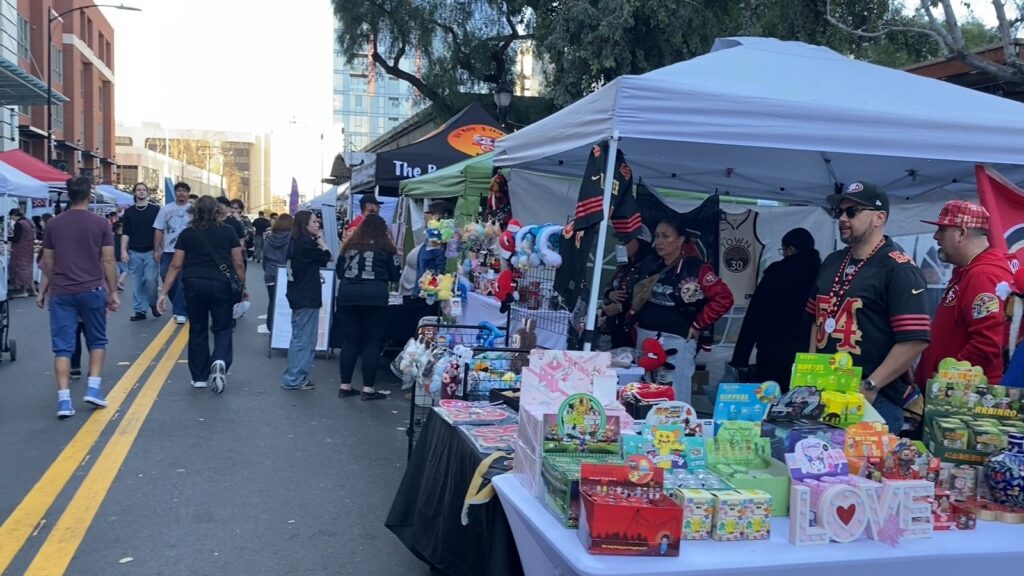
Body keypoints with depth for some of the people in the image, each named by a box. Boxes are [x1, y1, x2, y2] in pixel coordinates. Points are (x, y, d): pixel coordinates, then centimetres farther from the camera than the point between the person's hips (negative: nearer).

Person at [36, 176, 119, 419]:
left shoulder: (54, 224, 4)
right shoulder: (100, 223, -3)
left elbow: (47, 262, 8)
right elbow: (108, 261, -3)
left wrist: (42, 290, 20)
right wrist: (113, 291, 4)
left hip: (61, 292, 1)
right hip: (92, 290, -1)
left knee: (62, 346, 2)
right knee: (97, 341, 16)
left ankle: (64, 400, -4)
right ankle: (93, 388, 7)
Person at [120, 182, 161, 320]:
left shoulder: (155, 210, 2)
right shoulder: (129, 212, 8)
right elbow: (126, 233, 8)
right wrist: (123, 250, -2)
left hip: (151, 252, -2)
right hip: (134, 252, 2)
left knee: (150, 280, -11)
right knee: (137, 283, 3)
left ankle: (153, 303, 13)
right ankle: (139, 310, 10)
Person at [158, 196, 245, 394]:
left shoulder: (187, 234, 4)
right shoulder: (228, 232, 2)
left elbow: (175, 265, 1)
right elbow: (238, 263, 0)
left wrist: (164, 293, 4)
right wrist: (243, 286, 11)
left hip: (194, 284, 1)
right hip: (221, 284, -1)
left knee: (197, 330, 13)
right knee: (222, 328, 11)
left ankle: (200, 377, 19)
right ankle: (220, 361, -17)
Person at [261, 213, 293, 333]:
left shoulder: (269, 239, 6)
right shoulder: (291, 238, -9)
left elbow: (264, 259, 14)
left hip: (270, 275, 4)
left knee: (272, 303, 10)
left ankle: (271, 327, 16)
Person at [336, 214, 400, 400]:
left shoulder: (350, 244, 15)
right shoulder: (385, 246, 6)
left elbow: (340, 272, 23)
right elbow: (395, 276, 7)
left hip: (348, 295, 4)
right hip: (374, 297, -4)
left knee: (349, 340, 9)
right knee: (372, 342, 1)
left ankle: (345, 386, 13)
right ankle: (368, 389, 1)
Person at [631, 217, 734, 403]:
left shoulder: (695, 267, -8)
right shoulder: (650, 265, 10)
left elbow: (724, 298, -11)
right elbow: (636, 297, 23)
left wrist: (698, 325, -8)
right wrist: (636, 318, 9)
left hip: (676, 341, -6)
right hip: (645, 337, 6)